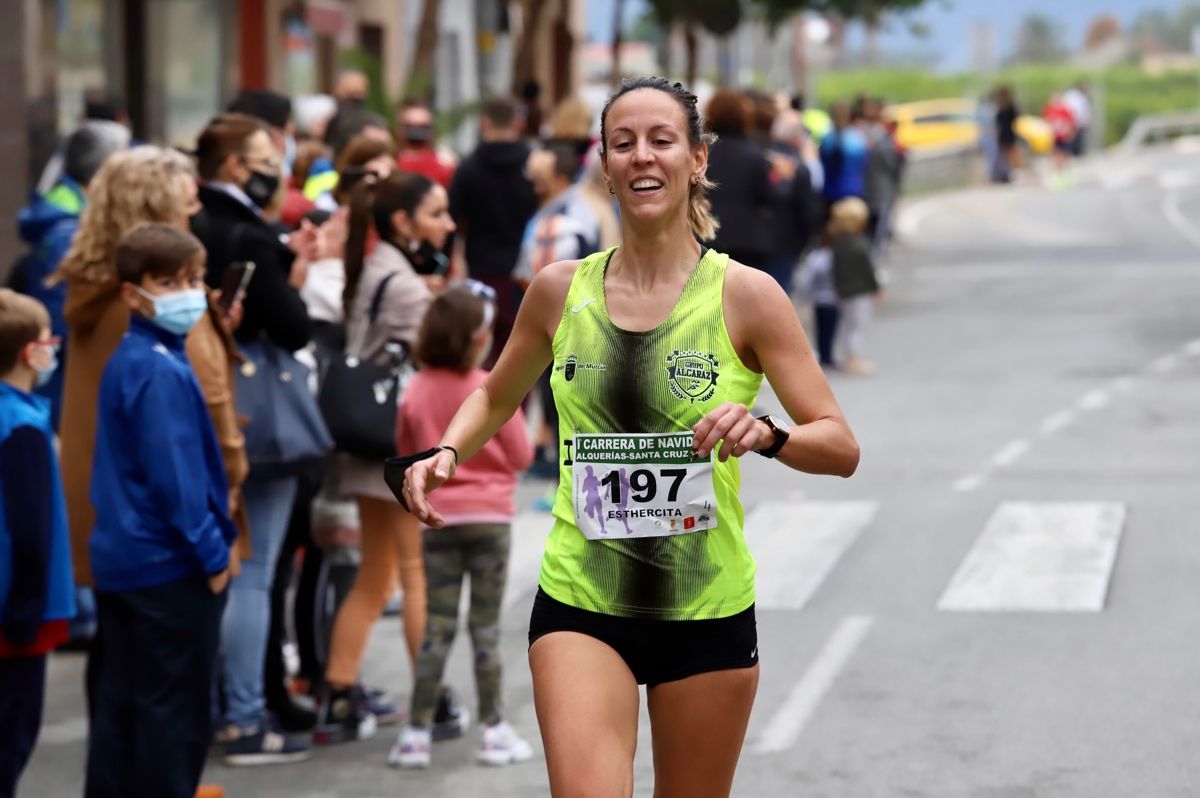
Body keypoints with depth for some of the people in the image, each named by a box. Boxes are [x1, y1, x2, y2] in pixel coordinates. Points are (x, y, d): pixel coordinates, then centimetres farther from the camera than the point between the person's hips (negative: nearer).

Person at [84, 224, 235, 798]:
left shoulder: (125, 362, 11)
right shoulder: (162, 373, -19)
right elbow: (176, 475, -21)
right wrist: (213, 555, -13)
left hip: (120, 559, 9)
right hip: (170, 567, -9)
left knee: (121, 701, 14)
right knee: (177, 708, 0)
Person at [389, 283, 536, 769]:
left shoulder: (415, 391, -3)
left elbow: (406, 455, 8)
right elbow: (522, 456, -4)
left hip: (439, 516, 3)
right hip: (489, 515, -3)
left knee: (437, 627, 7)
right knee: (485, 628, 3)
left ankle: (417, 733, 4)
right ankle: (493, 732, 8)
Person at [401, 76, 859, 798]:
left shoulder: (747, 295, -6)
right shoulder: (561, 289, 2)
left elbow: (842, 447, -6)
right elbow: (497, 397, 20)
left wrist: (767, 435, -26)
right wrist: (446, 454, 0)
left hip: (708, 611, 0)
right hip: (580, 605, 1)